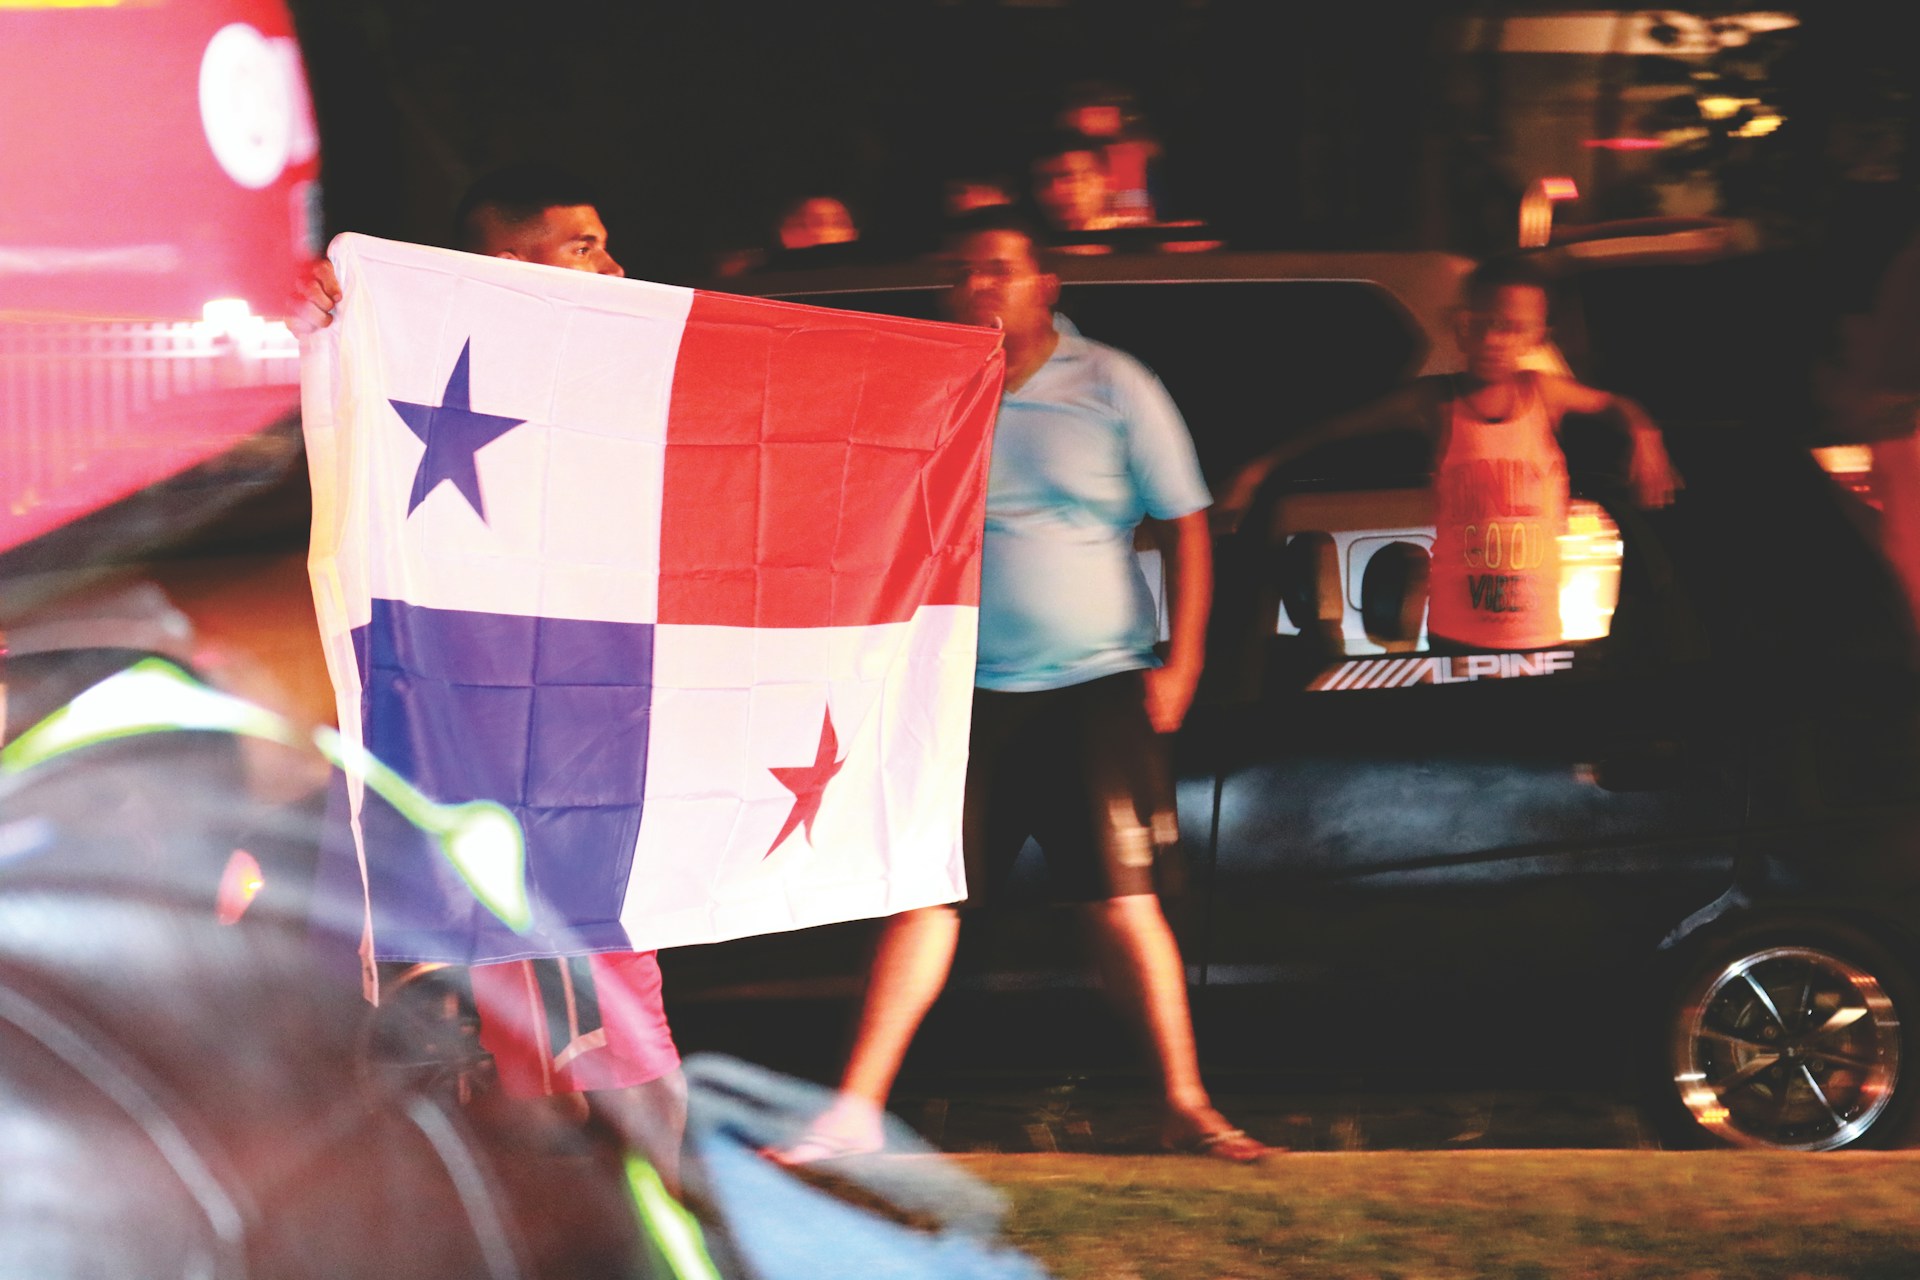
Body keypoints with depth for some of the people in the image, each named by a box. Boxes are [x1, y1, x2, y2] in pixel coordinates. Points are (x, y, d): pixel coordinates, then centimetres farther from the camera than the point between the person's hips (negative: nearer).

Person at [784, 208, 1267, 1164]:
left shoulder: (1111, 388, 1)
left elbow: (1186, 524, 4)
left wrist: (1181, 662, -3)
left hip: (1096, 685, -1)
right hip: (966, 691, 1)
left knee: (1121, 902, -2)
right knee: (927, 898, -1)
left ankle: (1186, 1105, 8)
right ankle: (855, 1112, 2)